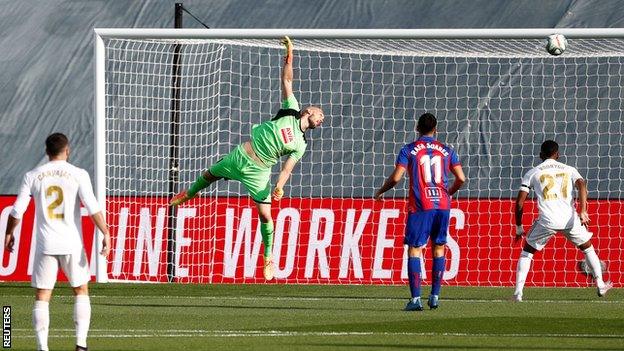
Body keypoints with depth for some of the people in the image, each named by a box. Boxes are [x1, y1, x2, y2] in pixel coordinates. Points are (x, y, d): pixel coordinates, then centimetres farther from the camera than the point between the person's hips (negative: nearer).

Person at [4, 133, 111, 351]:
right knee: (81, 292, 14)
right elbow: (92, 208, -12)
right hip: (72, 243, -1)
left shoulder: (33, 176, 3)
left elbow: (17, 210, 4)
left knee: (41, 297, 6)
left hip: (45, 244, 1)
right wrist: (106, 234, -9)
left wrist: (9, 234, 19)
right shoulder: (78, 175, -3)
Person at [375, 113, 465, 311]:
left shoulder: (409, 150, 1)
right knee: (438, 249, 14)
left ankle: (416, 299, -9)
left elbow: (395, 178, -7)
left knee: (414, 250, 0)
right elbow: (461, 179, 4)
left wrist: (381, 191, 12)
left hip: (420, 206, -3)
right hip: (442, 205, 3)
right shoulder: (447, 151, 9)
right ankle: (435, 296, 11)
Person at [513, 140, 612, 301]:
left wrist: (519, 228, 18)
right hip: (569, 218, 1)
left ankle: (518, 292, 5)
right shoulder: (569, 170, 16)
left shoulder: (532, 173, 13)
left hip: (547, 221, -1)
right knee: (587, 247, 26)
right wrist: (583, 212, -16)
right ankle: (600, 285, 27)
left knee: (527, 252, 17)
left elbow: (519, 203, 8)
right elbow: (582, 185, -6)